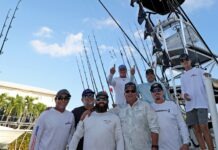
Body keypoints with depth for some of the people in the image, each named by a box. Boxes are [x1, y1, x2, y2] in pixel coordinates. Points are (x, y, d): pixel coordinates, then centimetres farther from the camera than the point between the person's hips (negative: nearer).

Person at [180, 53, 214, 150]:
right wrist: (184, 95, -5)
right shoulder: (182, 77, 19)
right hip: (190, 105, 4)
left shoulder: (199, 71, 9)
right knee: (196, 129, 4)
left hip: (201, 103, -4)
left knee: (204, 127, -10)